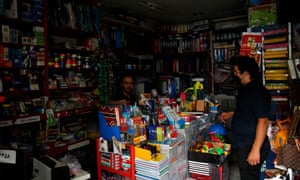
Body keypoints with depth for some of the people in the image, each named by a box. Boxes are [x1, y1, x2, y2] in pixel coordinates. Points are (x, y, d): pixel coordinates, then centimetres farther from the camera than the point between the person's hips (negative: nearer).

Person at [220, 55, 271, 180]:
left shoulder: (258, 91, -20)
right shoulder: (245, 89, 10)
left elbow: (263, 121, -24)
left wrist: (255, 150, -25)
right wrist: (231, 114, 11)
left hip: (250, 147, -9)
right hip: (242, 145, 9)